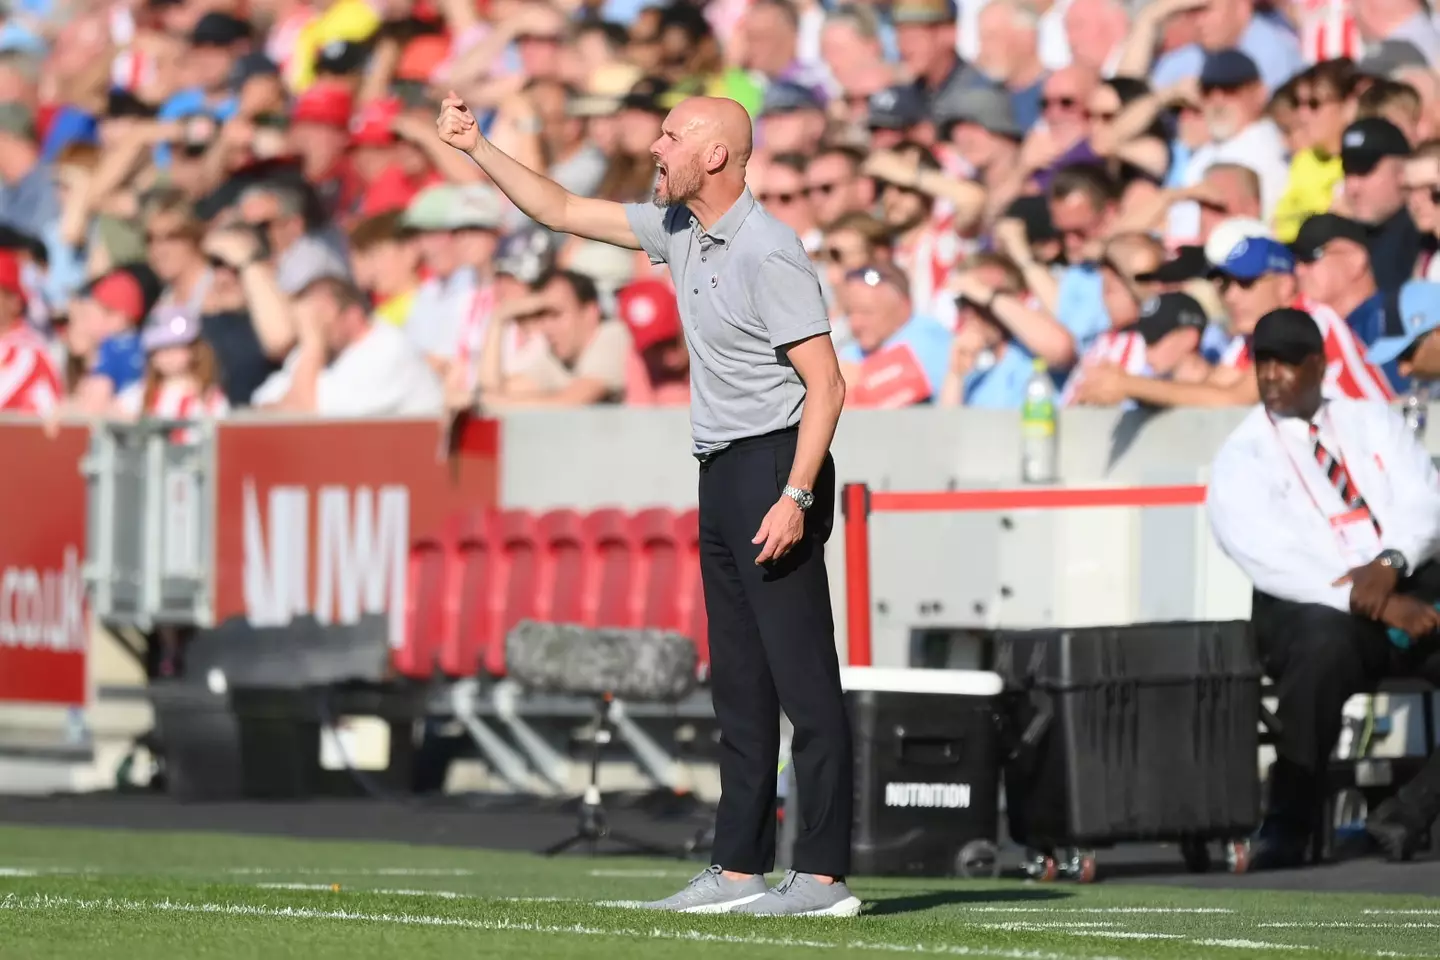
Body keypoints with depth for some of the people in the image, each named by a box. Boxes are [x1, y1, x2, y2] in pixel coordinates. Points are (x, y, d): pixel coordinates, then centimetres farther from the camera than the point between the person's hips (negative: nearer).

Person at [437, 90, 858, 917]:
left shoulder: (768, 253, -15)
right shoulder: (679, 231, 11)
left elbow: (827, 385, -19)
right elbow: (562, 211, 23)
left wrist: (795, 496, -25)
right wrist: (476, 147, 18)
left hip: (775, 466, -10)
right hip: (722, 475, 10)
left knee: (805, 680, -10)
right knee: (739, 685, 9)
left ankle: (826, 875, -11)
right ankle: (741, 870, 11)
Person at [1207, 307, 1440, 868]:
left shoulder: (1373, 423, 18)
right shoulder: (1241, 460, 4)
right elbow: (1272, 559, -11)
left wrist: (1390, 562, -18)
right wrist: (1376, 606, -22)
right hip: (1312, 607, -4)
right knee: (1323, 641, -40)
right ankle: (1286, 831, -27)